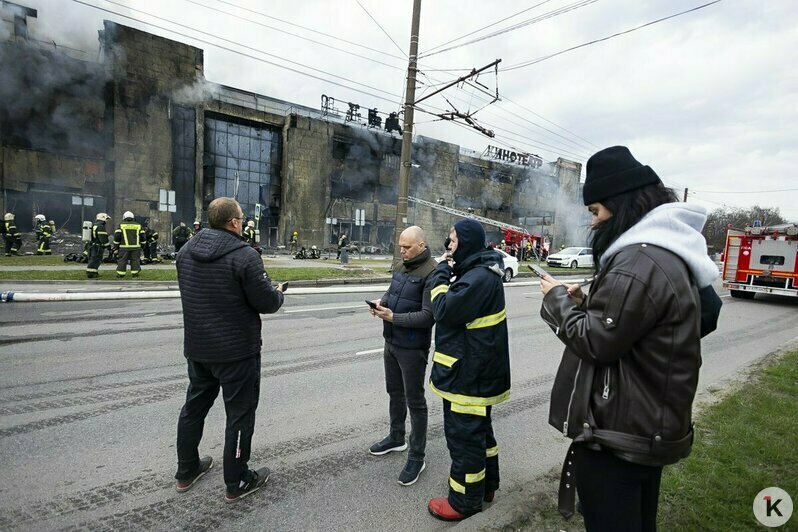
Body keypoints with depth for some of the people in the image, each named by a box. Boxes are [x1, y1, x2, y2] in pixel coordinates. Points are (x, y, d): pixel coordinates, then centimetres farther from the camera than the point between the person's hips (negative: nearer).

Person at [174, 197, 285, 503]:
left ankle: (186, 472, 37)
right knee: (239, 414, 7)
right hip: (237, 350, -7)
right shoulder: (244, 255, -21)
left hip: (197, 347, 7)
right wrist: (278, 293, 4)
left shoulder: (187, 250, 3)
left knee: (194, 407, 22)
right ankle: (237, 483, 21)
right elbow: (267, 303, -19)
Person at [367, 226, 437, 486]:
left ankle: (416, 457, 20)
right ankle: (396, 437, 43)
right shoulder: (402, 267, 7)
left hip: (412, 348, -8)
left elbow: (428, 316, -23)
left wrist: (393, 317, -24)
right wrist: (381, 302, -4)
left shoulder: (432, 273, -20)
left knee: (414, 401, 5)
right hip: (391, 342, 9)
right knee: (394, 392, 22)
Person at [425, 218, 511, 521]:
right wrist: (446, 272, 1)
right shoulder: (480, 271, 9)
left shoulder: (479, 277, -23)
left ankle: (465, 501, 23)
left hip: (469, 374, -10)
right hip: (479, 370, 10)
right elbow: (459, 308, 12)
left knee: (464, 434, 5)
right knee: (480, 428, 23)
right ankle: (486, 485, 41)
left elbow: (444, 309, -25)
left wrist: (441, 272, -13)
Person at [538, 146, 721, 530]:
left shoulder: (638, 261, -25)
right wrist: (585, 302, 4)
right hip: (651, 425, 10)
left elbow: (597, 342, -22)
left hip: (618, 433, -10)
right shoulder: (669, 253, 10)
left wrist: (558, 299, -8)